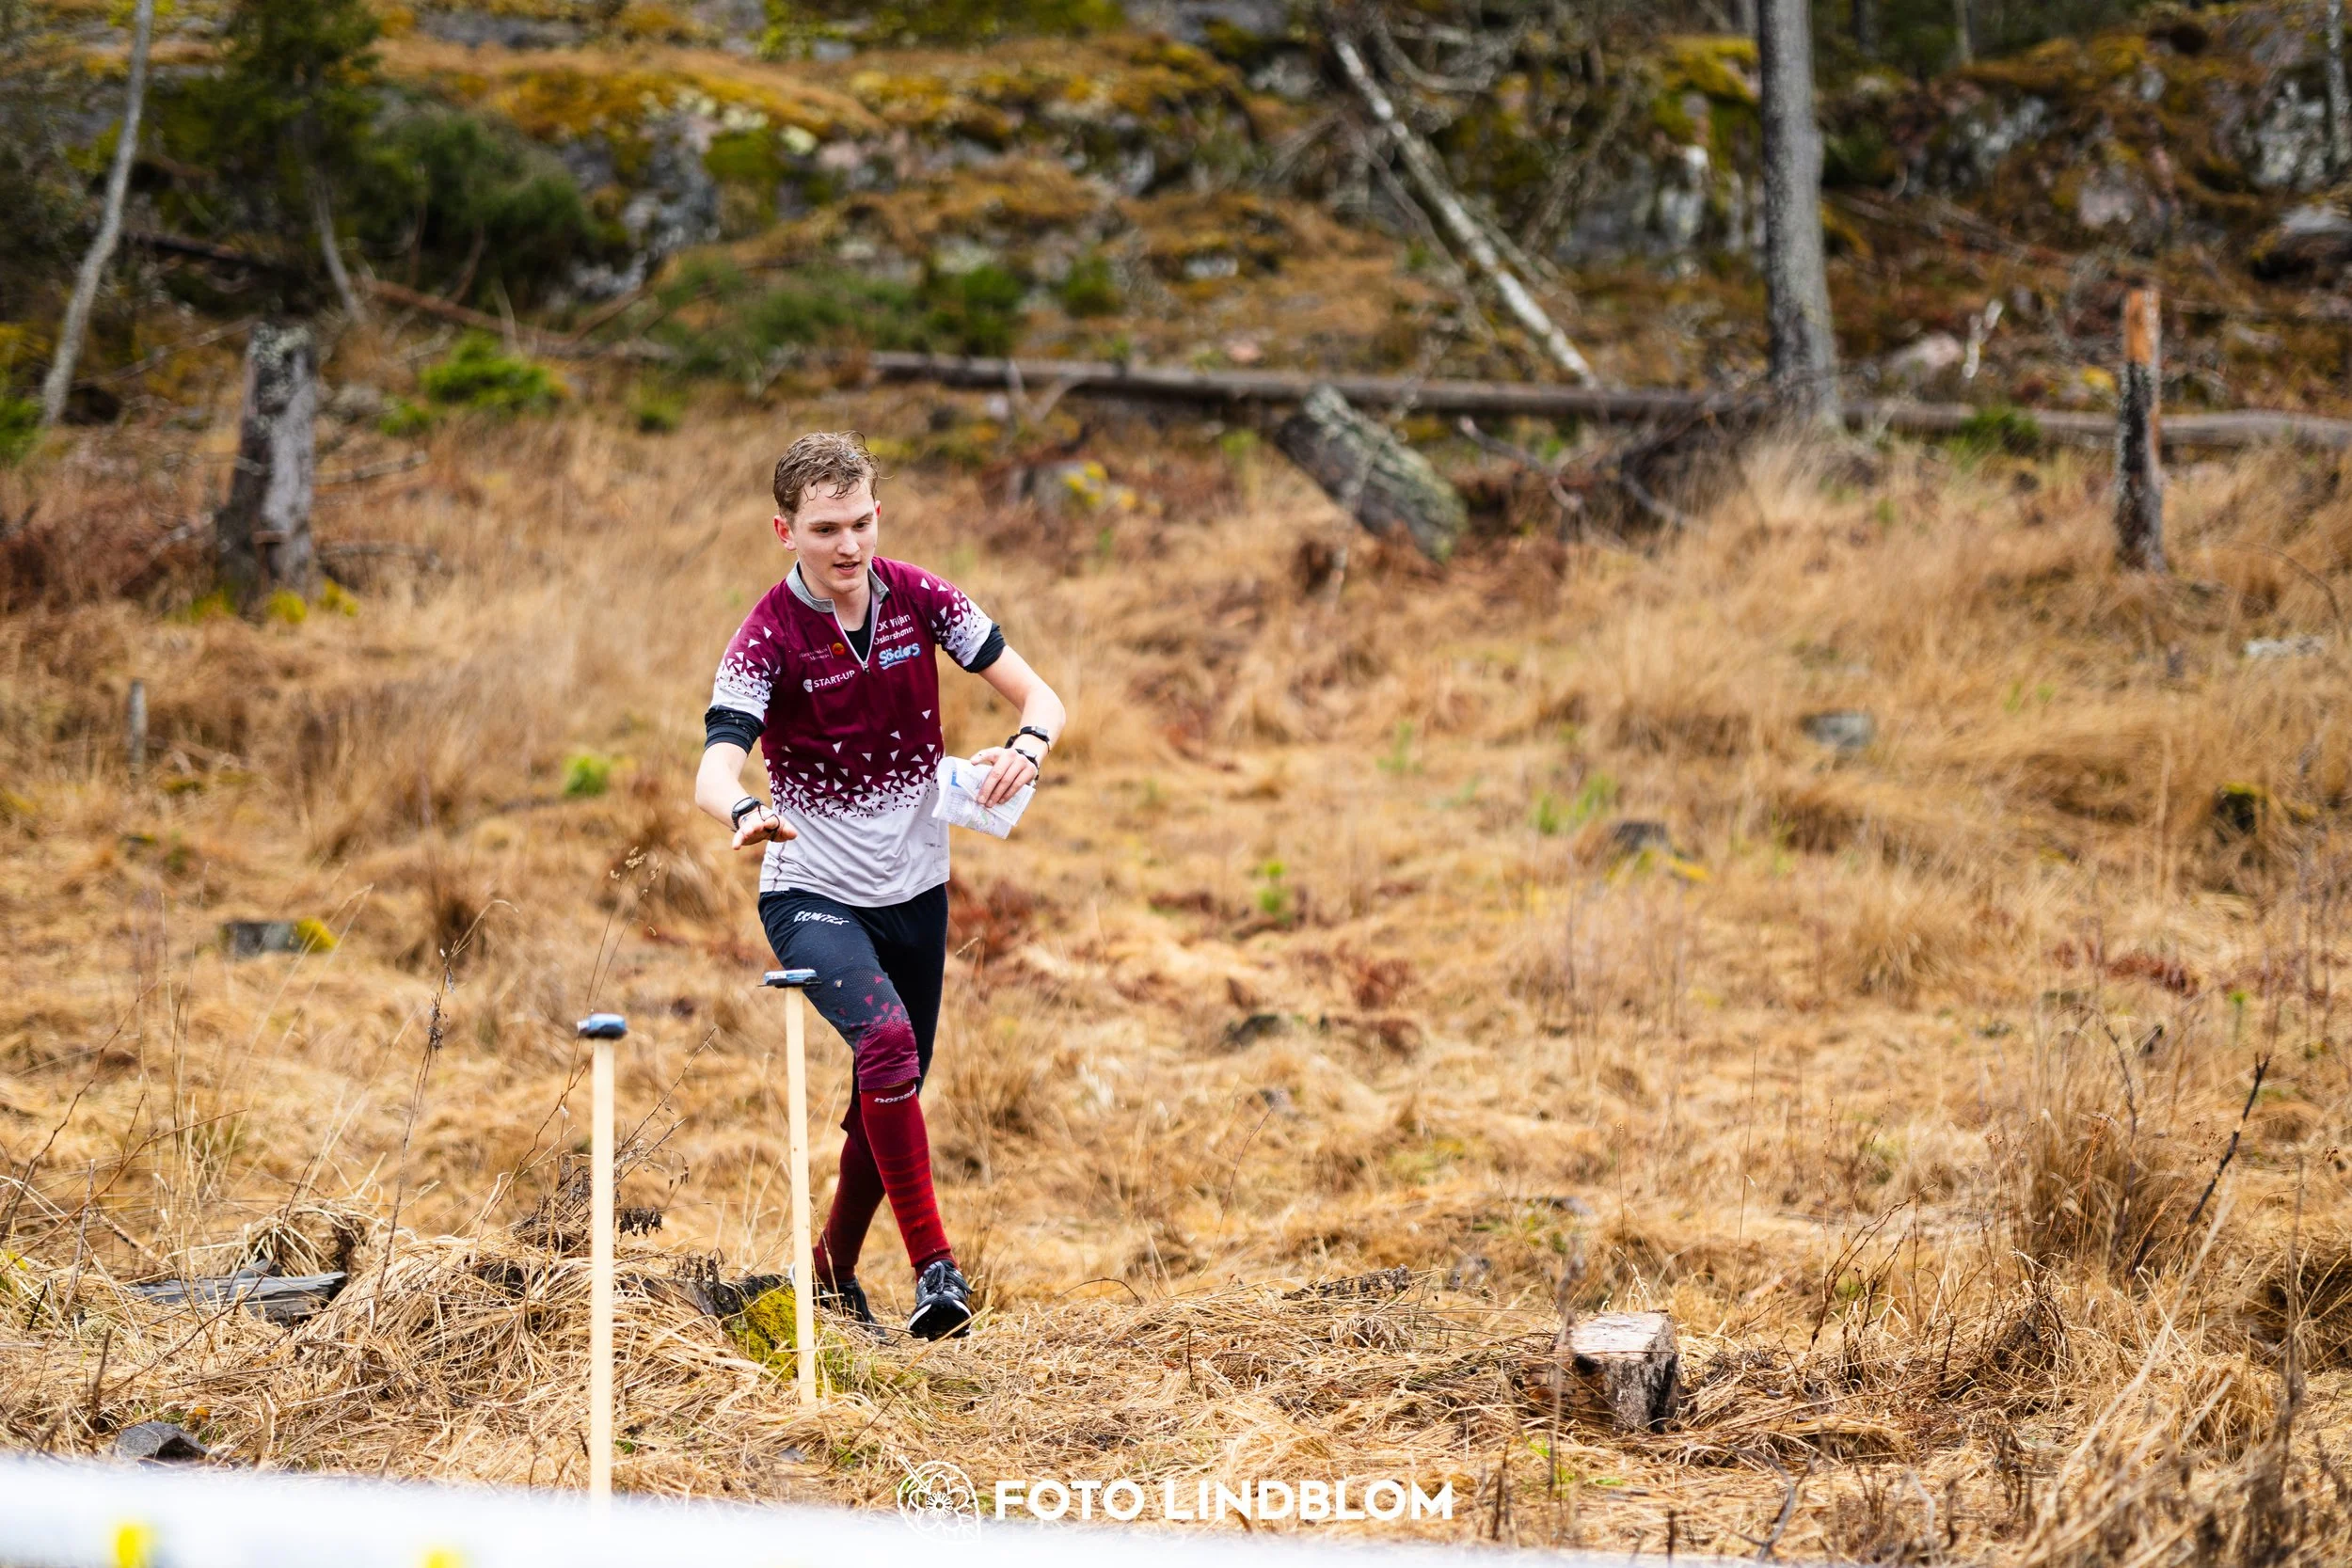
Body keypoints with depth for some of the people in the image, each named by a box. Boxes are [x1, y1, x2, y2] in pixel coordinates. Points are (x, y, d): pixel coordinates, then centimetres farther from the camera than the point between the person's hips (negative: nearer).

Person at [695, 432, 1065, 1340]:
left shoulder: (921, 599, -5)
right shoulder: (769, 638, -16)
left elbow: (1038, 696, -2)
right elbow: (714, 771, -28)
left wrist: (1025, 747, -26)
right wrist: (745, 811, -52)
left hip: (915, 891, 5)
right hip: (811, 895, -5)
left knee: (890, 1095, 13)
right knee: (885, 1038, -30)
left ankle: (835, 1274, 35)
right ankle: (933, 1266, -28)